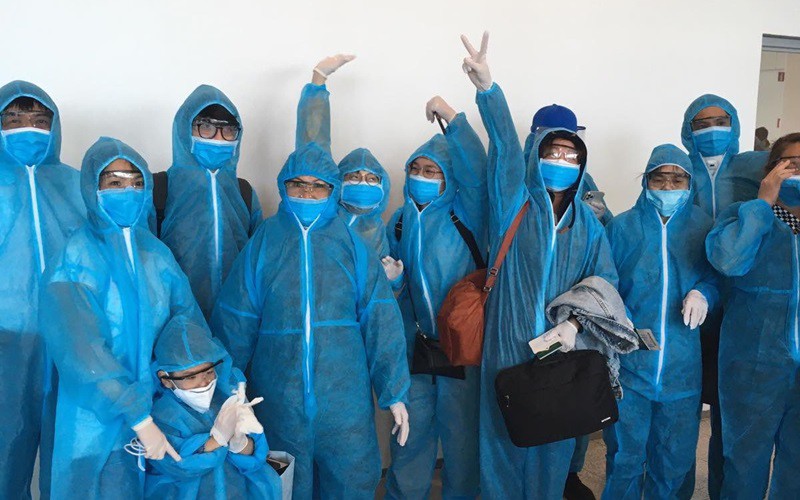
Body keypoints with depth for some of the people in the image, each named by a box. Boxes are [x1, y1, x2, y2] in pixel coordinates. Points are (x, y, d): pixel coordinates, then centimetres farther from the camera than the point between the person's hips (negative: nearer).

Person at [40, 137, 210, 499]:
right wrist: (139, 419, -24)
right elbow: (82, 354, -20)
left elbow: (190, 321, 1)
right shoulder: (75, 261, -13)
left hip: (160, 405, 5)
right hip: (98, 419, -4)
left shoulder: (156, 253, 3)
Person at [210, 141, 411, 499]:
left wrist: (395, 392, -7)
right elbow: (235, 322, 0)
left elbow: (380, 319, -4)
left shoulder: (351, 244, 0)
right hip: (280, 400, 1)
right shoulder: (264, 242, 1)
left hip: (345, 399, 0)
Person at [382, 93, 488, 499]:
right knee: (411, 425, 13)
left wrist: (451, 116, -25)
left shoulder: (464, 213, -6)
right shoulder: (399, 221, 8)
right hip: (413, 341, 4)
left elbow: (475, 168, -24)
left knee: (461, 424, 9)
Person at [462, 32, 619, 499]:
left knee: (555, 442, 11)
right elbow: (505, 145, -12)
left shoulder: (589, 224, 10)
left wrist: (574, 323, -14)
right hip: (507, 344, -2)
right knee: (503, 436, 4)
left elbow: (606, 283, 3)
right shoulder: (513, 202, 3)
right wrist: (487, 88, -27)